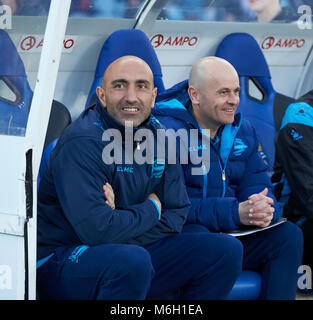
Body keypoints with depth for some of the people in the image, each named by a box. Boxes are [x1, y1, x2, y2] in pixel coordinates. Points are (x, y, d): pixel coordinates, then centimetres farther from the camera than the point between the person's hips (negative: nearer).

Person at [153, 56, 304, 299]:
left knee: (289, 235, -12)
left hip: (234, 232, 7)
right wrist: (236, 213, -29)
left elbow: (257, 184, 9)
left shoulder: (242, 130, 11)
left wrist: (264, 208, -18)